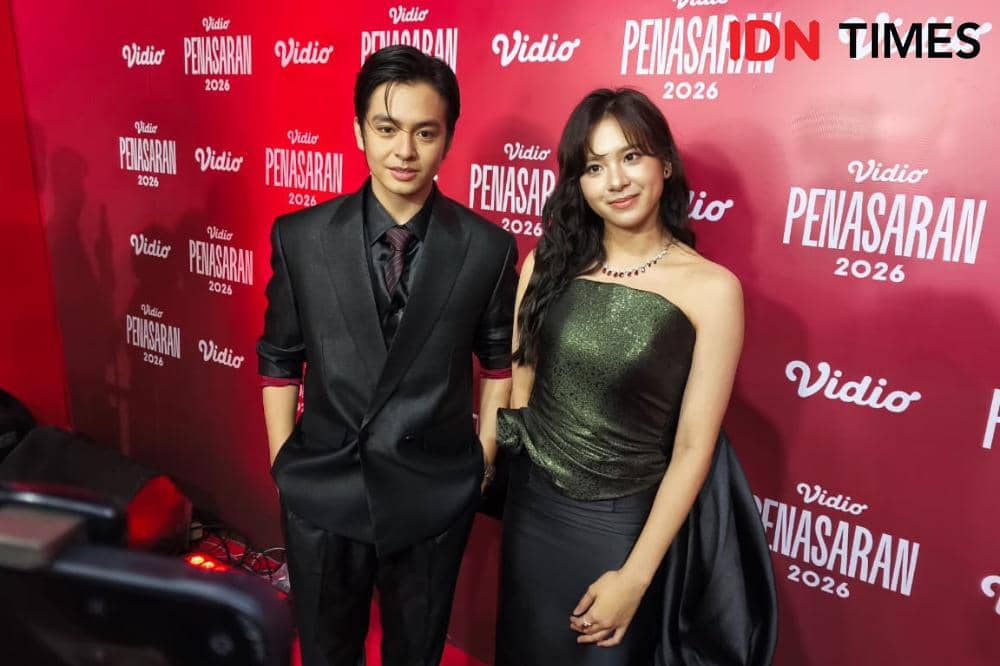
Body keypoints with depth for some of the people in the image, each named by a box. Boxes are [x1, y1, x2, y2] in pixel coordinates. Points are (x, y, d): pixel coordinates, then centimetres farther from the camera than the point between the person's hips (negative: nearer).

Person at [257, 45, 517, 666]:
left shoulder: (489, 248, -10)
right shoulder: (300, 237, -9)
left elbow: (500, 359, 2)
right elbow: (279, 361, 1)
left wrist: (483, 458, 4)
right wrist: (284, 464, 1)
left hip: (435, 495, 0)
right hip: (323, 491, 1)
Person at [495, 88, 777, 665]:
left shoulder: (711, 288, -15)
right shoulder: (549, 261, -4)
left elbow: (693, 448, -13)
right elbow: (517, 373, 5)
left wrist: (635, 577, -11)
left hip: (625, 523, -3)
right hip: (532, 506, 3)